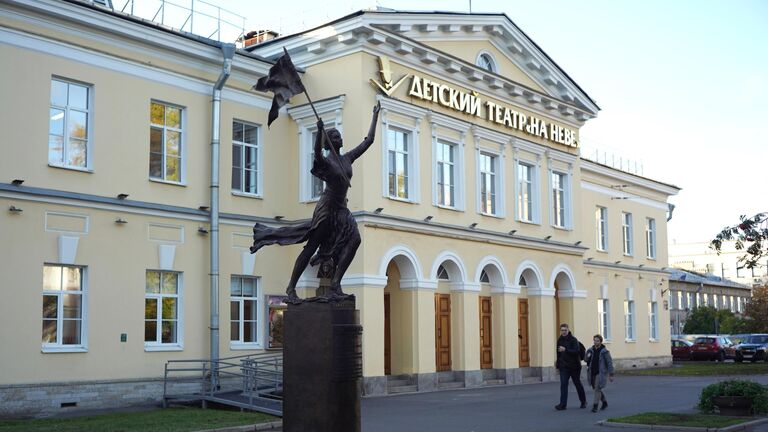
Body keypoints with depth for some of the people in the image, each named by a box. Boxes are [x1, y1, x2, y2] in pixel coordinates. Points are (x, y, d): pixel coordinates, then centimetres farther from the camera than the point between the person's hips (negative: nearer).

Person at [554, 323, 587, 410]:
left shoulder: (573, 340, -11)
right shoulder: (560, 340, 7)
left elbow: (576, 351, -23)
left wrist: (565, 350, -30)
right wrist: (558, 362, 16)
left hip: (574, 366, -4)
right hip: (564, 366, 4)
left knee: (578, 384, 10)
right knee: (563, 384, -7)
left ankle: (583, 401, 28)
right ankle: (563, 404, -10)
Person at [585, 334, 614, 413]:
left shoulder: (604, 351, -9)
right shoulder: (590, 350, 4)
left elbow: (609, 363, -7)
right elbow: (585, 359, 13)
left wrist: (611, 374, -9)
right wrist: (587, 357, -11)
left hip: (601, 373, -6)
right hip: (592, 373, 6)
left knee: (597, 389, -11)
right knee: (596, 389, 14)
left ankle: (595, 406, -7)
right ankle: (604, 402, 35)